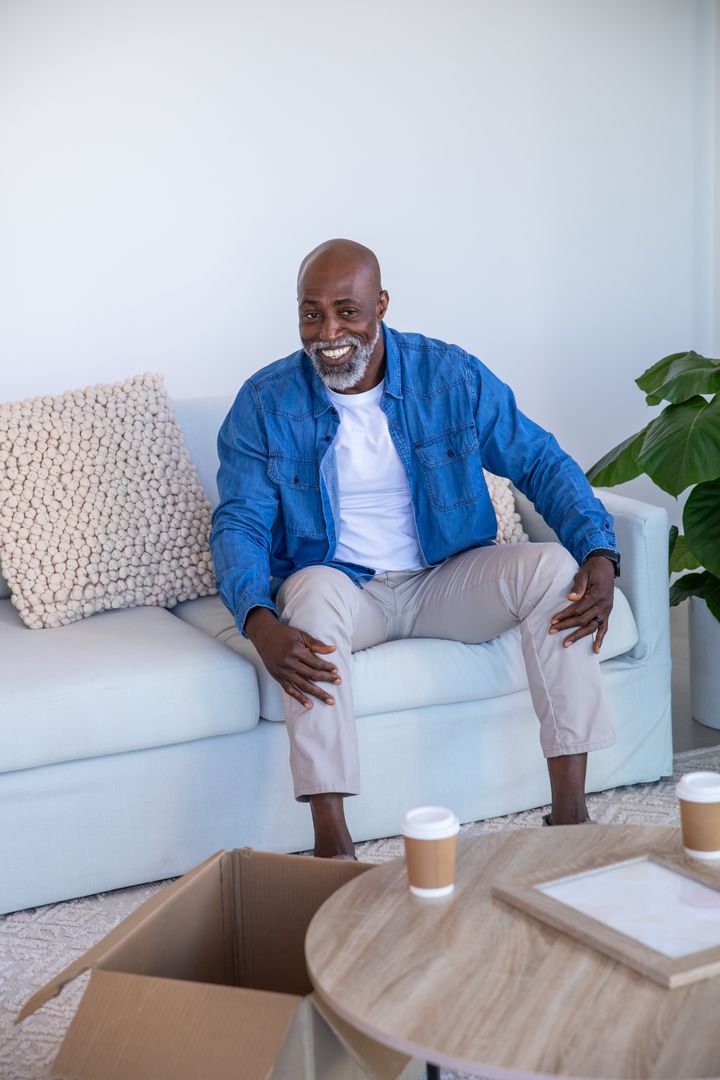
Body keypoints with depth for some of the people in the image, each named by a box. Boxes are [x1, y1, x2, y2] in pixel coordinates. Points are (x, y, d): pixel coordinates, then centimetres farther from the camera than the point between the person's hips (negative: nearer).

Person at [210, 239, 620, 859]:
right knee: (315, 588, -36)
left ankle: (570, 813, -24)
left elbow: (541, 464, -1)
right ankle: (332, 843, -37)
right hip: (344, 589, -1)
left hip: (447, 579, 2)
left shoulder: (452, 377, -3)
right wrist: (260, 623, -31)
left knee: (553, 566, -24)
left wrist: (600, 557, -19)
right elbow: (239, 523, -10)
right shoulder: (266, 402, -5)